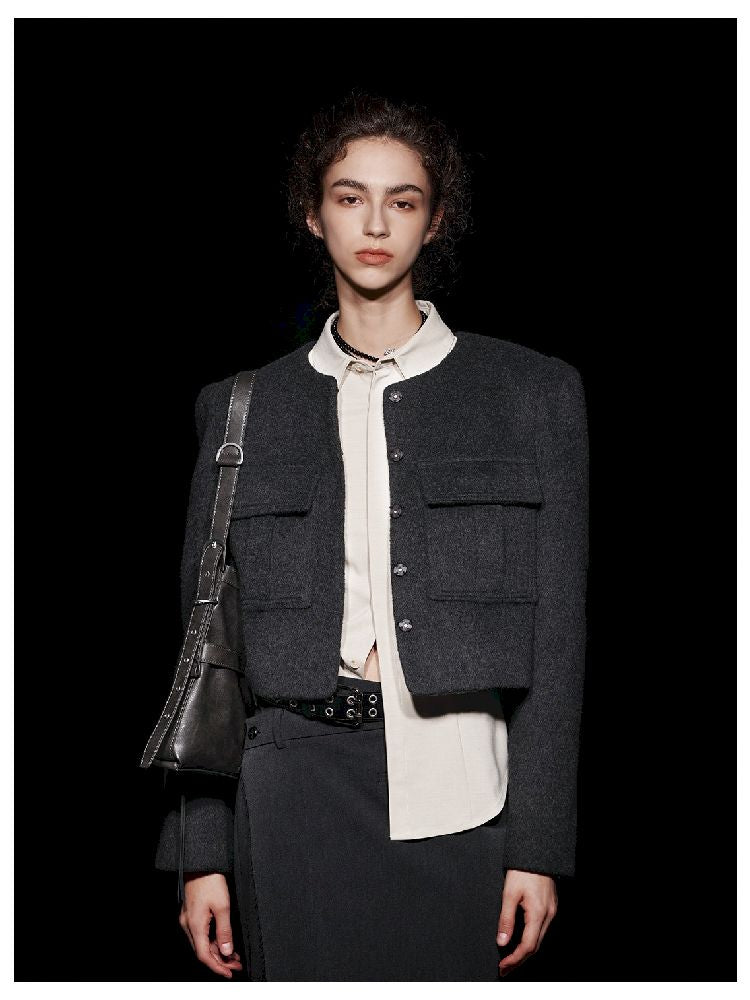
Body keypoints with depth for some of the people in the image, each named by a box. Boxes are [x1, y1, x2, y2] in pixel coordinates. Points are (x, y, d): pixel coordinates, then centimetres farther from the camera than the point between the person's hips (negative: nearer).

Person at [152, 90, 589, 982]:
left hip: (456, 793, -1)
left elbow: (556, 632, 4)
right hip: (295, 784, 1)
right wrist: (200, 851, 6)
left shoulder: (533, 393, 7)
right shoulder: (242, 406, 11)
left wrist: (539, 844, -1)